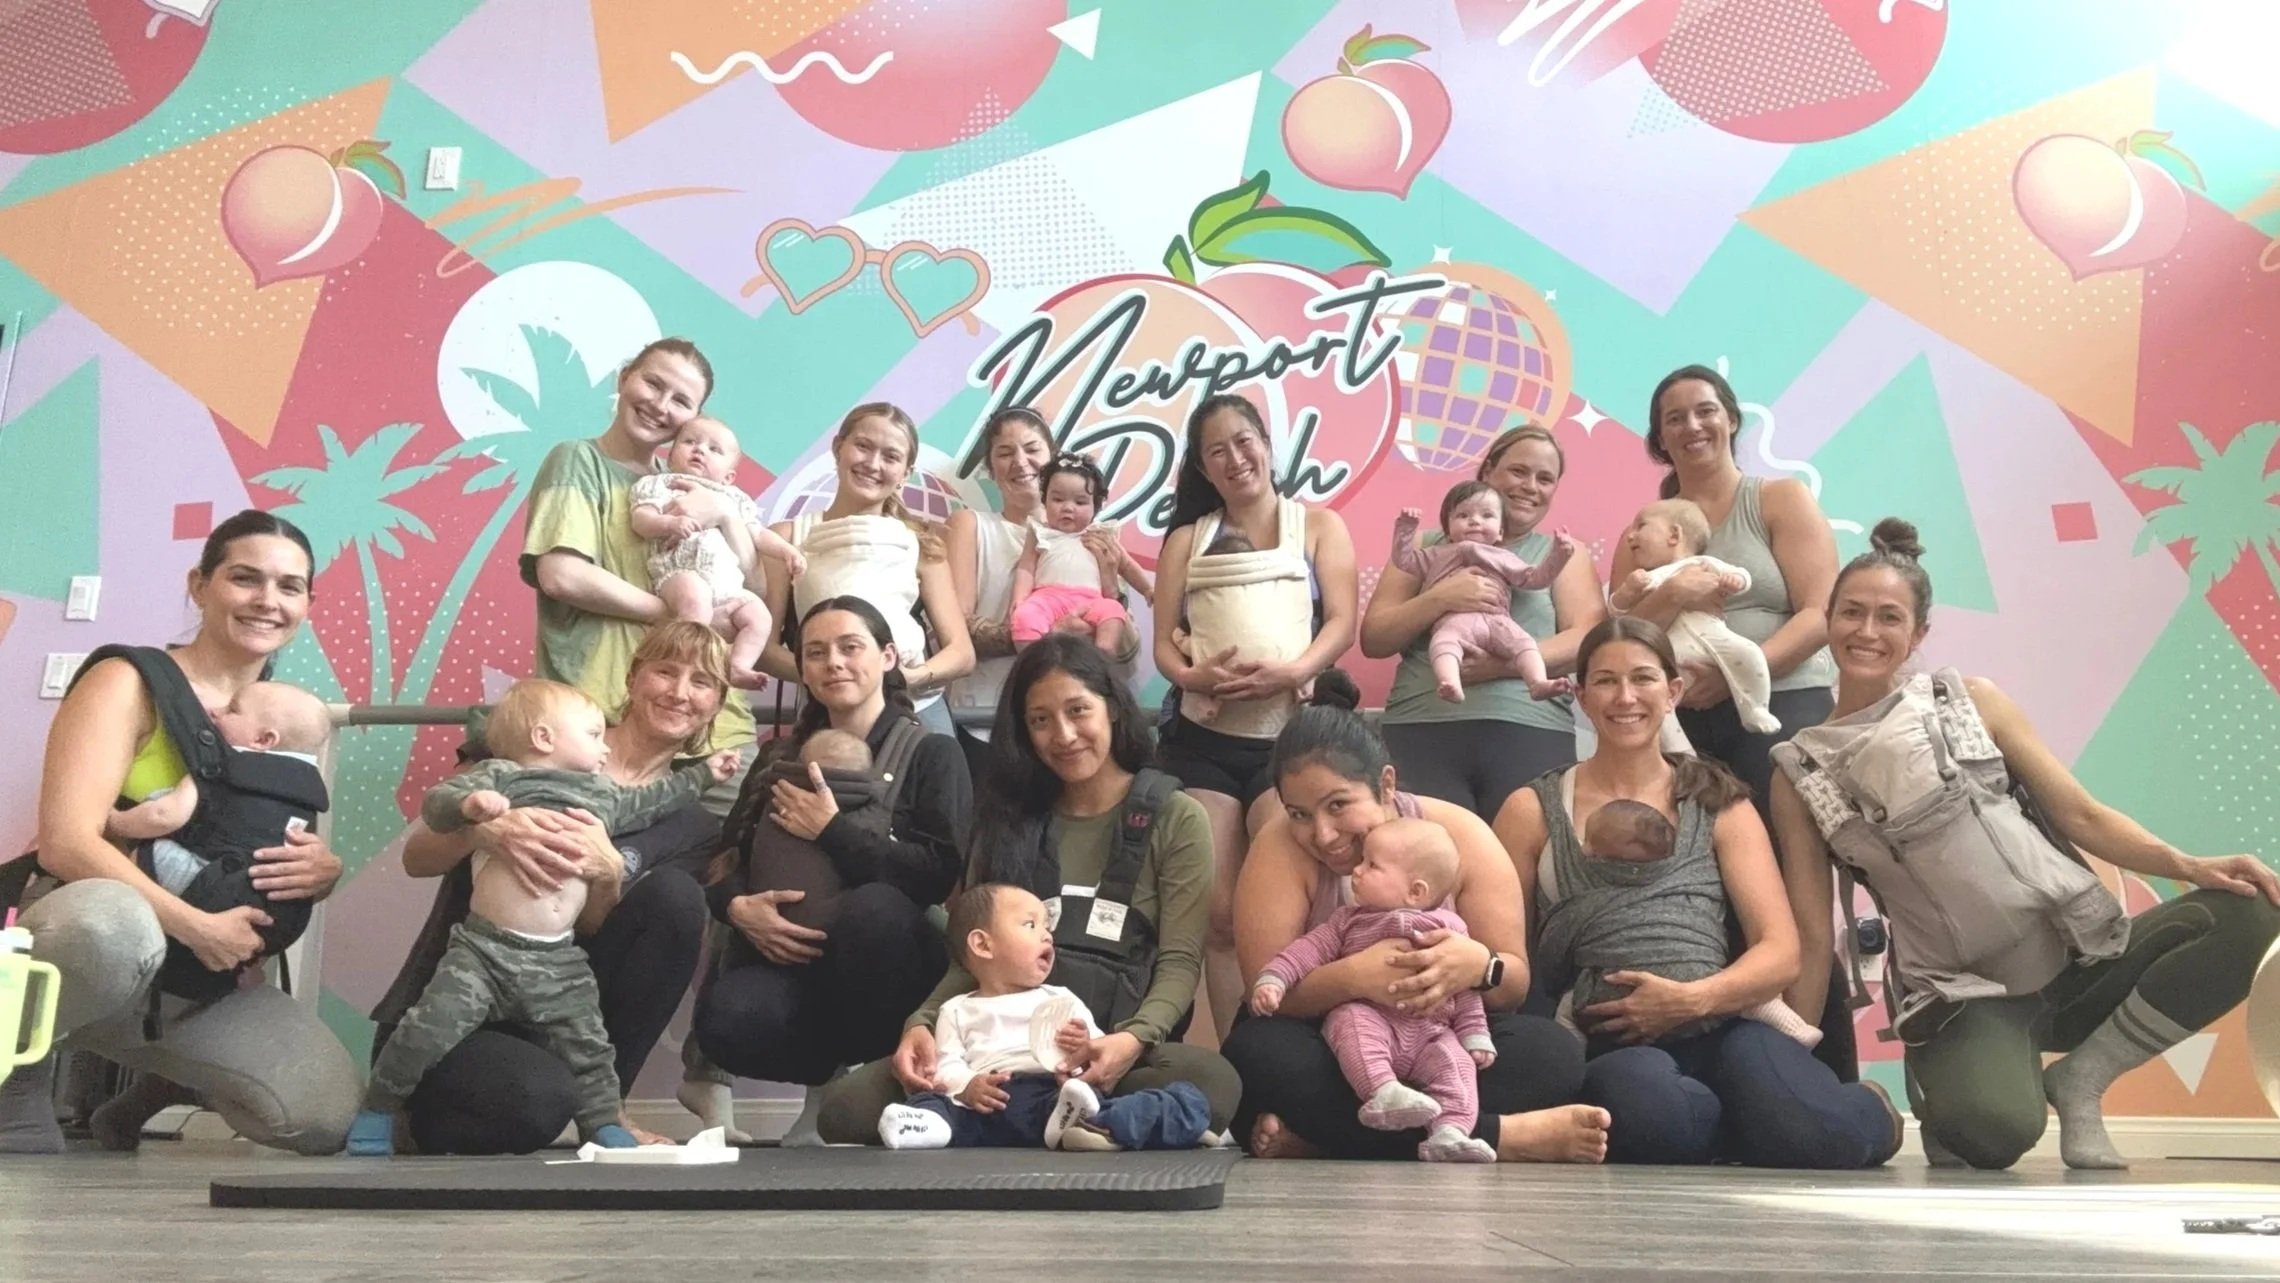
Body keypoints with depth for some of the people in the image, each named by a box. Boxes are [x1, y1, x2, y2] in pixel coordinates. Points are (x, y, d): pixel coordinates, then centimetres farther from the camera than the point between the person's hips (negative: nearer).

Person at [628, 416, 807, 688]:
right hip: (680, 573, -6)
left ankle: (737, 665, -24)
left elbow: (759, 534, 28)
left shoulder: (734, 500, 33)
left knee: (758, 615, -15)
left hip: (729, 586, 6)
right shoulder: (659, 484, 20)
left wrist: (788, 551, 10)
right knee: (694, 598, -37)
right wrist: (670, 523, -18)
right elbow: (640, 519, 3)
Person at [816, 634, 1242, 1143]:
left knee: (1210, 1083, -38)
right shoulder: (1010, 818, 19)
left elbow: (1180, 961, 0)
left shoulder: (1174, 818, 8)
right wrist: (922, 1023, -6)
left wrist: (1134, 1039, -21)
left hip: (1111, 1050, -2)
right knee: (846, 1106, -25)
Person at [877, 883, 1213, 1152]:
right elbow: (947, 1067, 14)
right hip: (990, 1104, 0)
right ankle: (930, 1124, -63)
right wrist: (967, 1087, -9)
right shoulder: (959, 1010, 29)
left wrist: (1086, 1051, -3)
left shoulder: (1062, 1002, 33)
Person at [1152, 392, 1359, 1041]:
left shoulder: (1317, 525, 11)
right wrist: (1191, 676, -15)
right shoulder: (1187, 538, 17)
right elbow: (1163, 640, 9)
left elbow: (1342, 623, -2)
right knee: (1218, 911, -3)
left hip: (1289, 737, -2)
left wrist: (1291, 673, -21)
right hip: (1203, 739, 2)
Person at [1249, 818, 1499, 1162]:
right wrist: (1272, 979, -9)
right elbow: (1310, 948, 7)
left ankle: (1449, 1133, -39)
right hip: (1368, 1017, -1)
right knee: (1350, 1019, -32)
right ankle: (1383, 1092, -48)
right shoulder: (1349, 920, 15)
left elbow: (1466, 990, 14)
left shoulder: (1449, 928, 11)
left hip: (1429, 1032, 1)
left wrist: (1475, 1038, 6)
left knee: (1455, 1062, -25)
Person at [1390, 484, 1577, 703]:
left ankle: (1539, 683, -46)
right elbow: (1404, 560, 31)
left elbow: (1533, 578, 28)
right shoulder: (1435, 556, 35)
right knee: (1442, 643, -37)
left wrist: (1557, 556, 14)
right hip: (1453, 622, -2)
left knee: (1523, 642, -28)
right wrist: (1405, 529, 19)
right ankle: (1451, 687, -60)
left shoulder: (1504, 558, 35)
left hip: (1496, 620, 2)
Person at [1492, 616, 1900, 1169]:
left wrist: (1692, 998, -15)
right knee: (1652, 1115, -37)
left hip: (1715, 1026, 1)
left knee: (1811, 1132, -30)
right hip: (1605, 1046, -1)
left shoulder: (1719, 805, 10)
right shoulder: (1533, 811, 7)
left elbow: (1781, 953, 3)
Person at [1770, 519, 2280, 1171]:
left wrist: (2190, 865, -12)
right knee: (1995, 1131, -35)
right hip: (1961, 995, -3)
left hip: (2080, 958, 4)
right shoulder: (1799, 770, 2)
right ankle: (1944, 1092, 3)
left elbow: (2080, 815, 4)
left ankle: (2079, 1079, -6)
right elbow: (1811, 934, 3)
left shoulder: (1970, 699, 5)